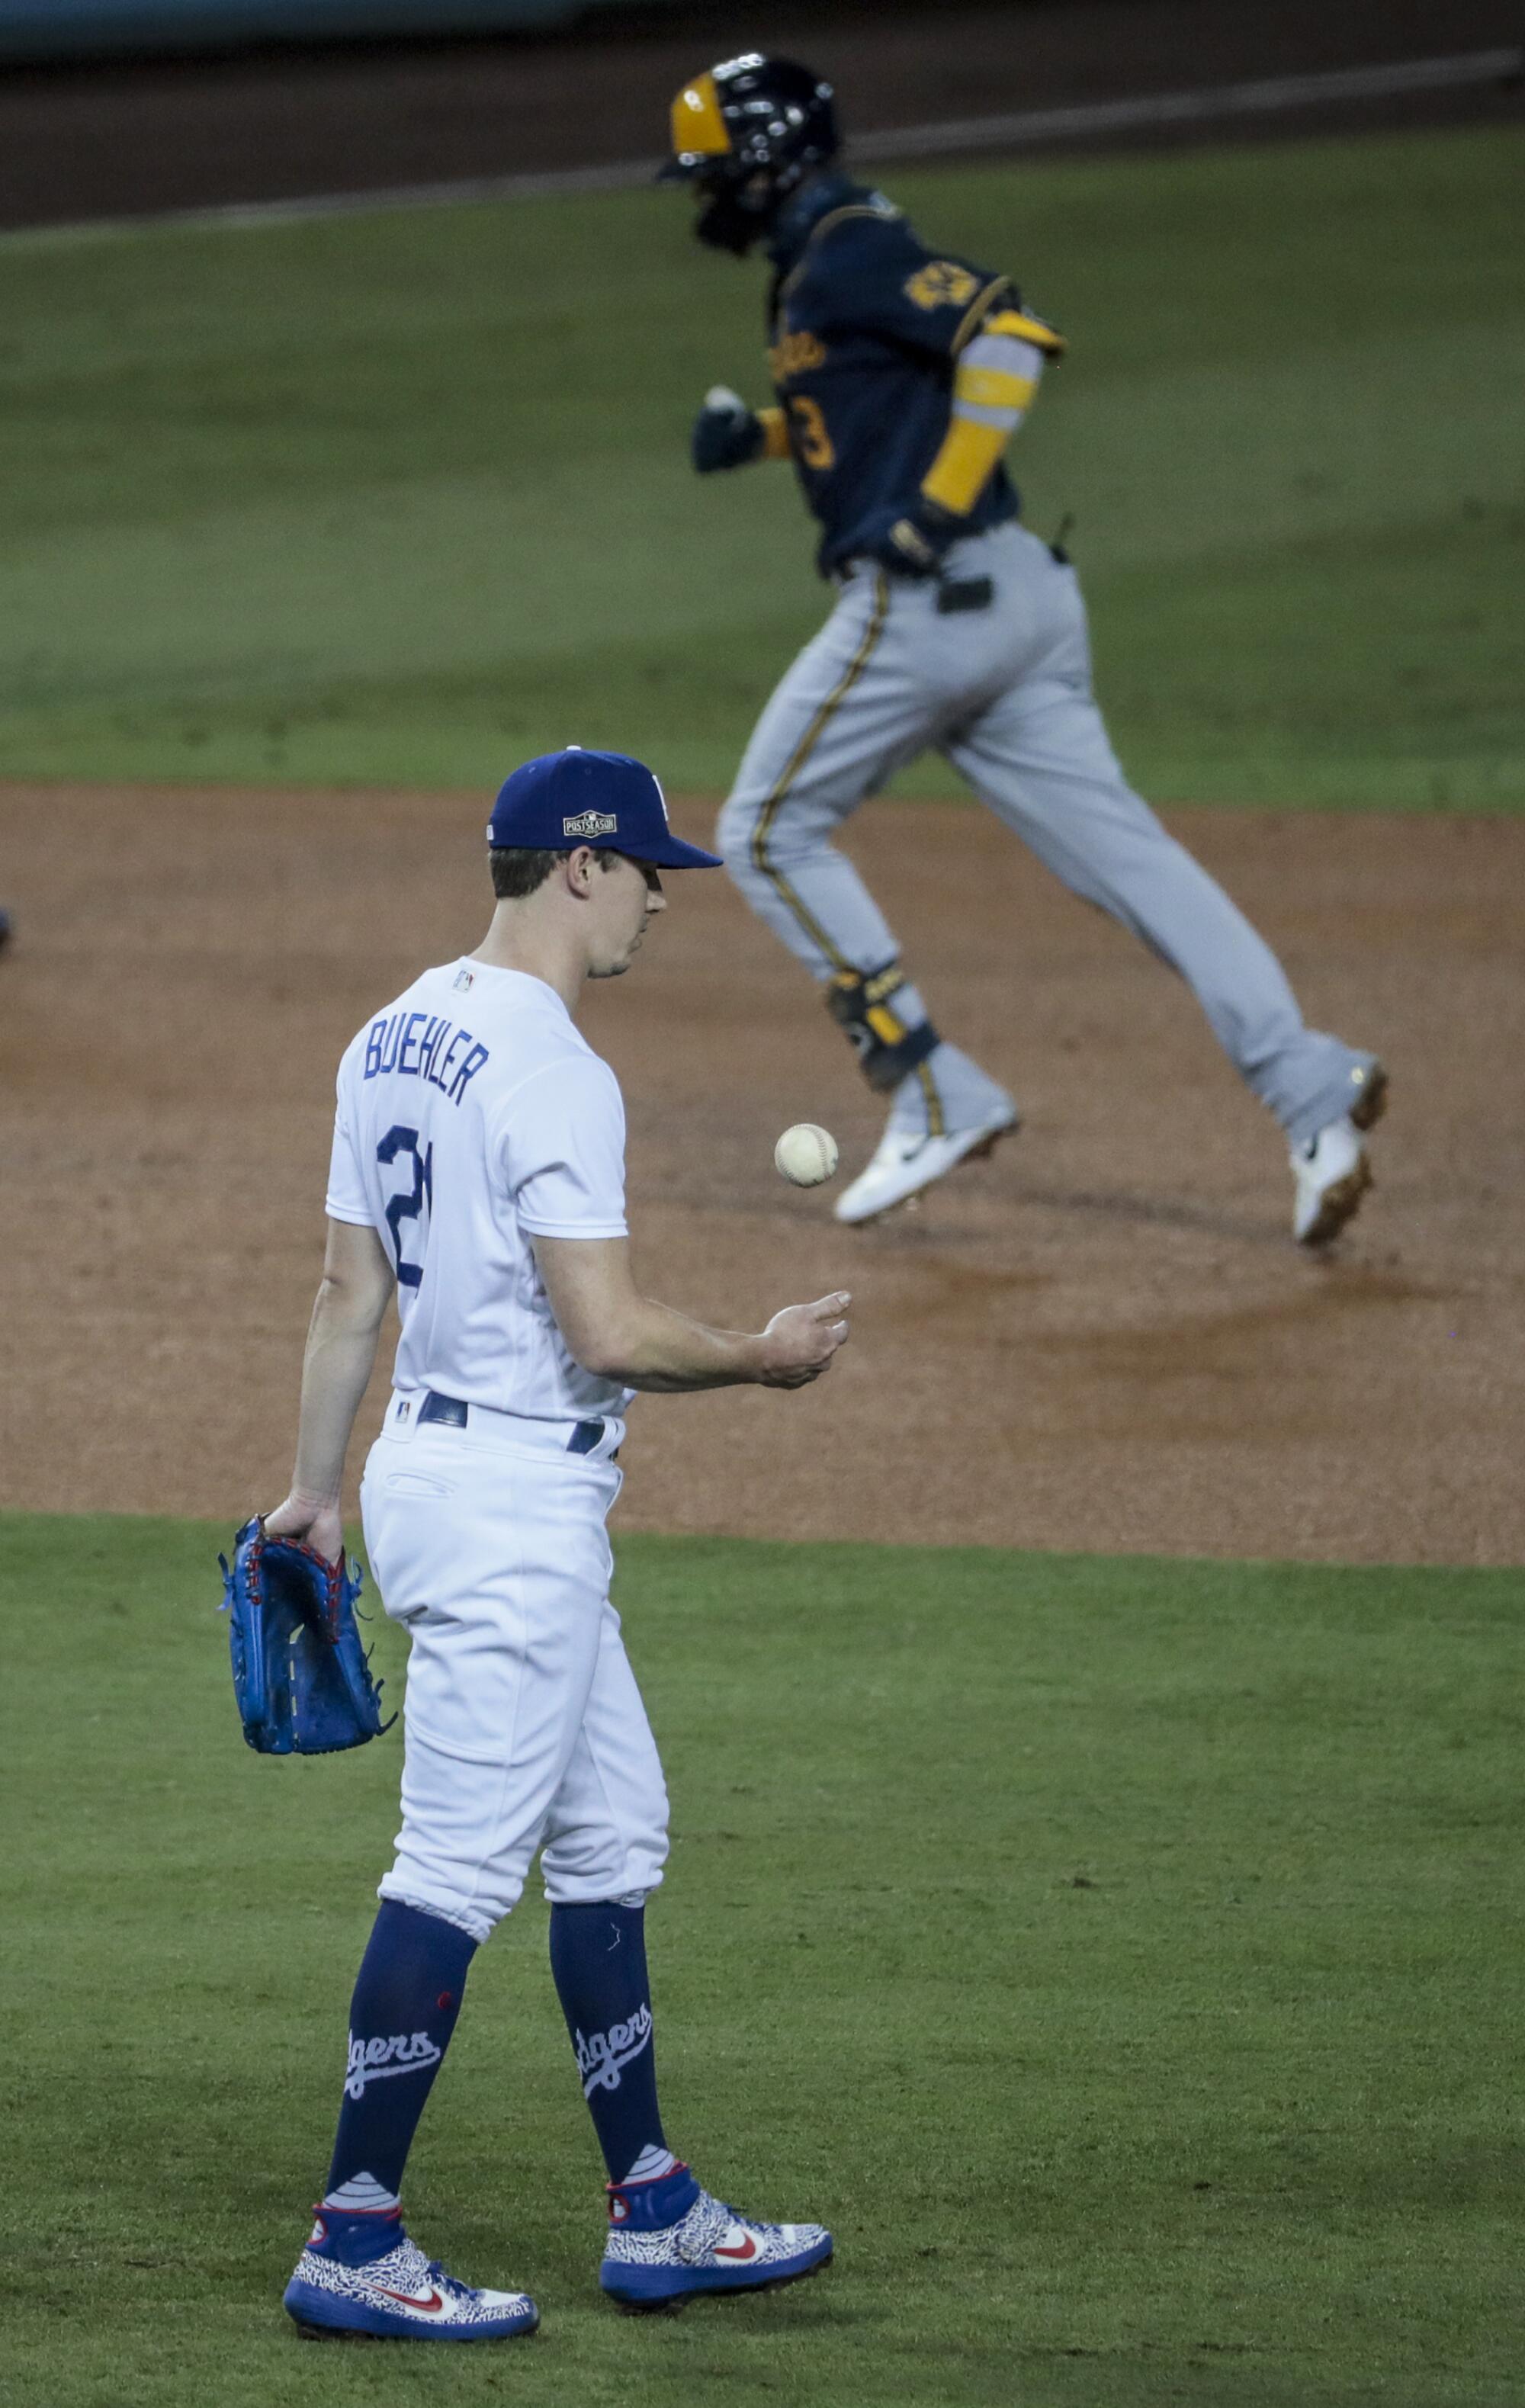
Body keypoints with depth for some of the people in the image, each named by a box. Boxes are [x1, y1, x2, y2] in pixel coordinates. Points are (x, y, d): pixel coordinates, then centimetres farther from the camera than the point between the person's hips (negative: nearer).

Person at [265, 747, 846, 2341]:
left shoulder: (395, 1039, 9)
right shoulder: (549, 1071, -19)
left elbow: (348, 1292, 14)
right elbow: (607, 1336, -22)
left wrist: (317, 1490, 20)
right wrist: (764, 1360, -6)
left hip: (432, 1462, 10)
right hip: (516, 1503, -10)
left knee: (611, 1836, 16)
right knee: (458, 1874, -6)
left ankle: (654, 2218, 21)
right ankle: (353, 2246, -3)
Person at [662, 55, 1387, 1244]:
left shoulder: (846, 259, -10)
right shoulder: (820, 264, 19)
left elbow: (1009, 333, -23)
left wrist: (940, 501, -22)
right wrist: (761, 431, 19)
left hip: (925, 599, -10)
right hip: (1017, 600, 10)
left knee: (768, 833, 5)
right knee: (1121, 852, 2)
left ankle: (937, 1097, 0)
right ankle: (1311, 1087, -11)